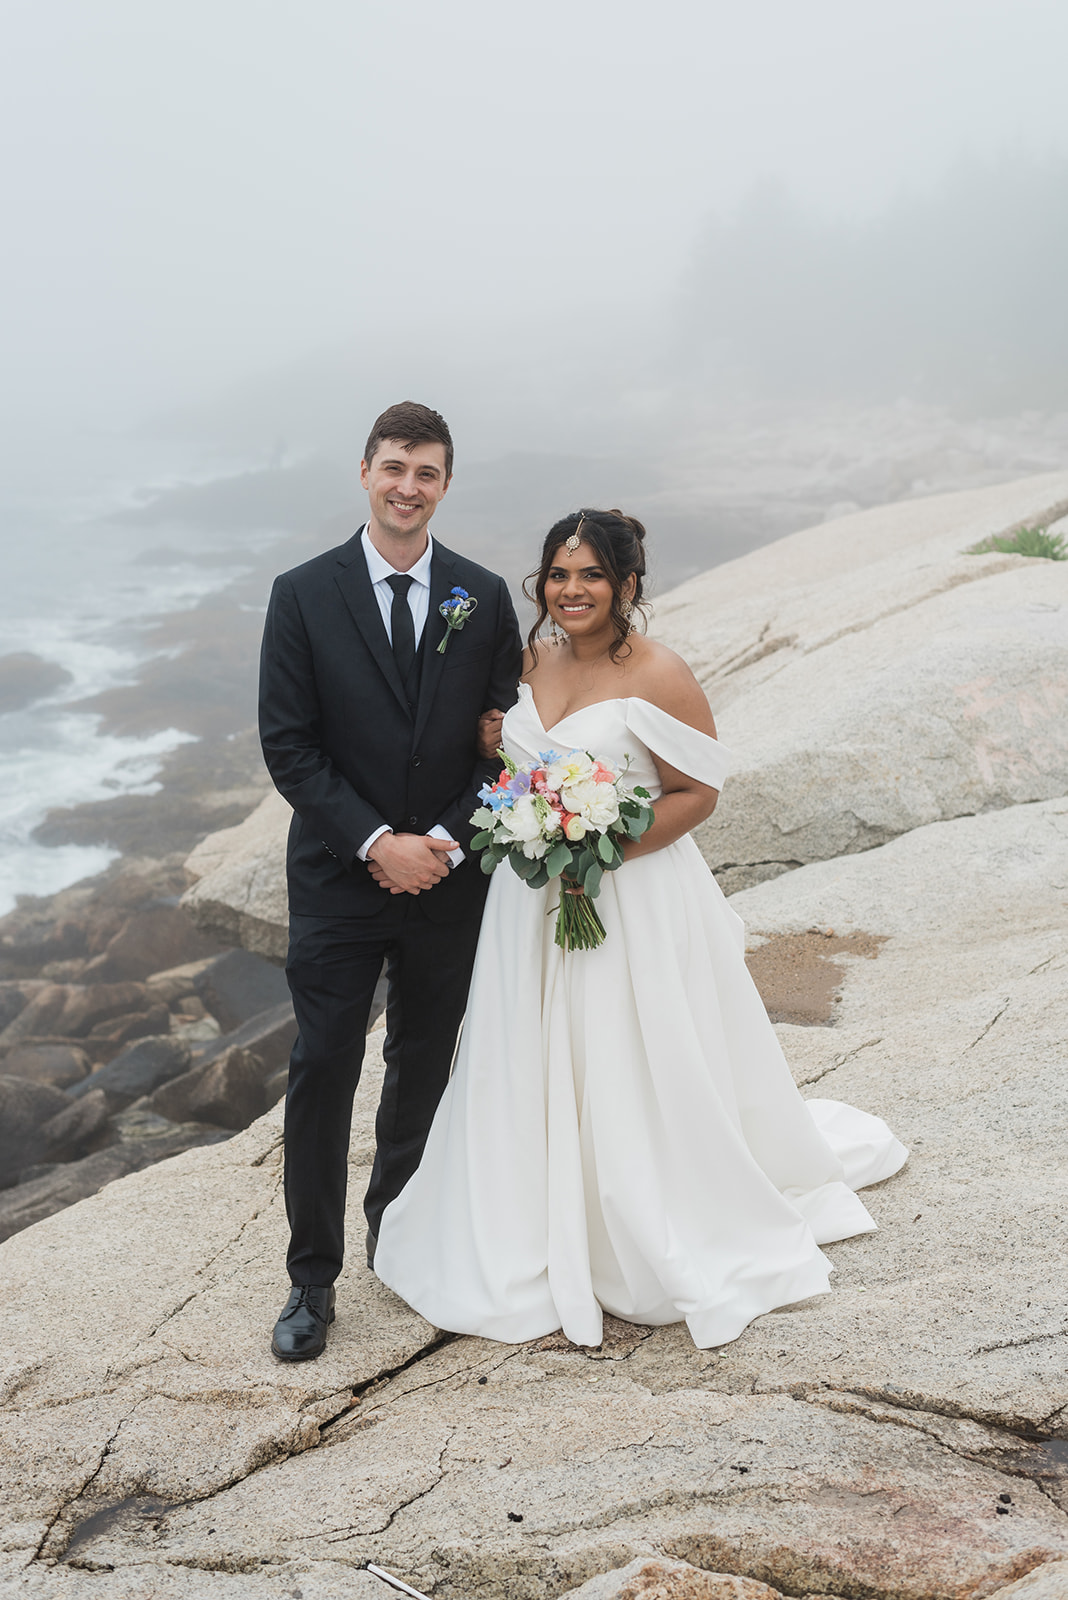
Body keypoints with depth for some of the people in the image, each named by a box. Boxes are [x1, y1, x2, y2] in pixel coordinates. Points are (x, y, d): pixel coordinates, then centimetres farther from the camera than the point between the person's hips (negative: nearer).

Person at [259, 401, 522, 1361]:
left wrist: (447, 840, -11)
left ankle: (399, 1237, 36)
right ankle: (314, 1278, 15)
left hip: (450, 877, 2)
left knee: (425, 1068, 16)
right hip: (339, 879, -2)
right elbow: (289, 745, -8)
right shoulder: (304, 595, -5)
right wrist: (378, 843, -16)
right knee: (322, 1073, 0)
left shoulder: (484, 598, 1)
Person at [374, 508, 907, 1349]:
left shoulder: (658, 675, -14)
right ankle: (545, 1242, 32)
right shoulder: (532, 659, 6)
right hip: (534, 900, 6)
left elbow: (700, 790, -12)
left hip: (632, 904, -6)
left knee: (632, 1080, 5)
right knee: (533, 1073, 13)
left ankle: (662, 1253, 26)